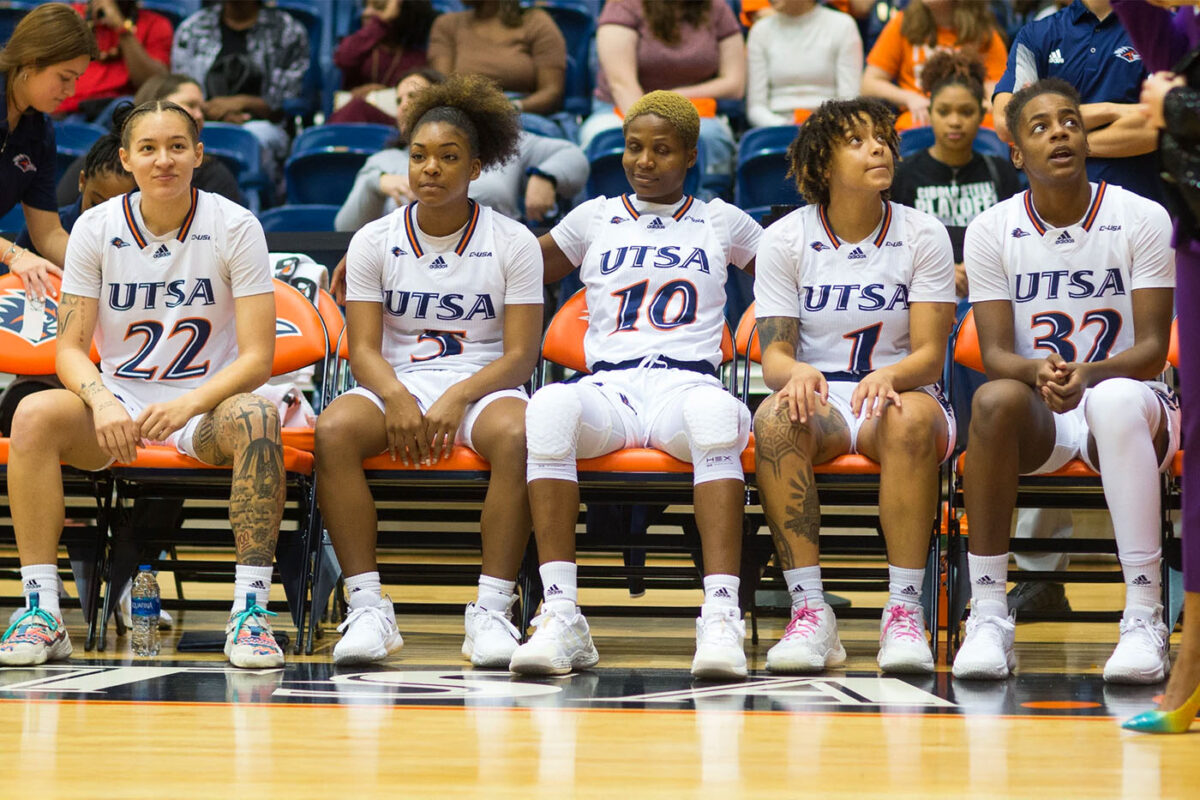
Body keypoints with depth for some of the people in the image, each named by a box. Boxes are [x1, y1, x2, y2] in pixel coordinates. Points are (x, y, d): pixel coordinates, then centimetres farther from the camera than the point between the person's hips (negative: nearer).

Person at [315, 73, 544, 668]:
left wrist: (455, 400, -20)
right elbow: (364, 349, 1)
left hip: (482, 387, -1)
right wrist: (396, 397, -21)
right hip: (395, 386, 1)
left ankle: (492, 609, -33)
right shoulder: (375, 241, 7)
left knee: (518, 435, -37)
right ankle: (368, 607, -30)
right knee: (334, 429, -33)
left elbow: (520, 354, -3)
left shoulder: (512, 243, 3)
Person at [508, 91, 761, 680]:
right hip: (608, 388, 1)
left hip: (687, 383, -1)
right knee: (551, 404, -38)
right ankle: (561, 618, -41)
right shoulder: (593, 219, 23)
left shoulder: (721, 222, 22)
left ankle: (721, 618, -47)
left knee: (714, 411, -41)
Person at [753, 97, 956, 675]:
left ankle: (904, 611, -35)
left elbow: (930, 356, -7)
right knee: (775, 418, -35)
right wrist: (796, 373, -30)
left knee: (910, 416, -37)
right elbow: (773, 356, -5)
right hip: (819, 396, 1)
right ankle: (809, 612, -34)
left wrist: (889, 375, -30)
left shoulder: (923, 236, 0)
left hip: (900, 390, 0)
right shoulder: (784, 239, 1)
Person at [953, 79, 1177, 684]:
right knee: (996, 399, -35)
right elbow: (995, 355, -4)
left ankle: (1145, 619, -40)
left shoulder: (1142, 220, -4)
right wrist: (1036, 371, -29)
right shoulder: (991, 230, 1)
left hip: (1125, 403, -1)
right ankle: (987, 616, -31)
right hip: (1038, 419, 2)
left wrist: (1089, 374, -30)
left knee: (1116, 398, -39)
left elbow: (1152, 349, -9)